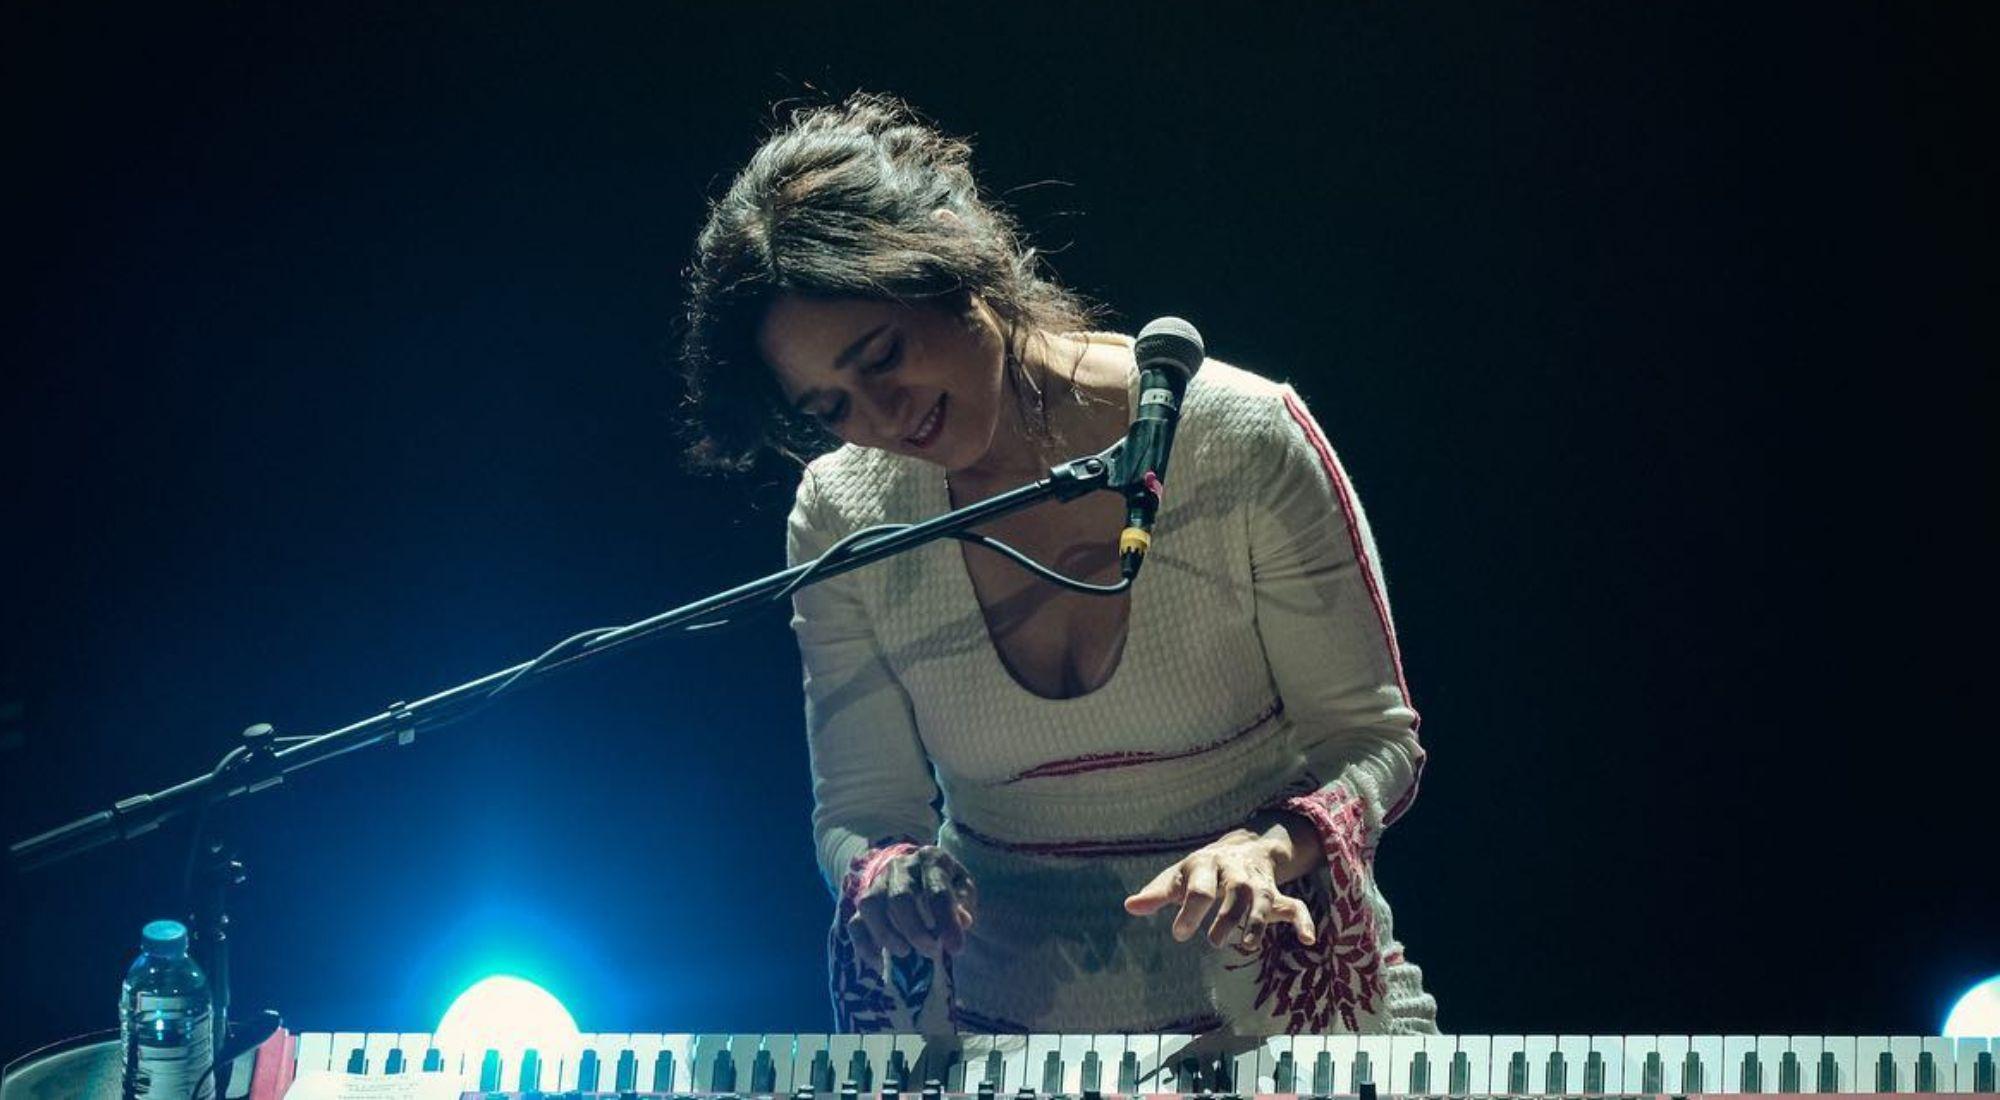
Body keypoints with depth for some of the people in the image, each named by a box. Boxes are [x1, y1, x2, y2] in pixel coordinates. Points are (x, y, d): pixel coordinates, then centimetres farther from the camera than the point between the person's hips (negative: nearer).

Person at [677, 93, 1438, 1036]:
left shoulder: (1241, 441, -8)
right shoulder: (842, 517, 0)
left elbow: (1374, 738, -1)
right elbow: (861, 807, 6)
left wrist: (1266, 849, -21)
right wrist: (882, 876, -17)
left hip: (1267, 990, -4)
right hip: (997, 1011, 4)